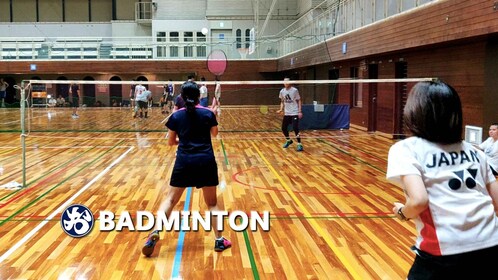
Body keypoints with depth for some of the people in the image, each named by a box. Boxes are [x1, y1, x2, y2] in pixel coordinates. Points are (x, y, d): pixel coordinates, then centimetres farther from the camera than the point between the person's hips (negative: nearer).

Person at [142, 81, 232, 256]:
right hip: (206, 161, 0)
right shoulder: (208, 113, 0)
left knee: (170, 199, 10)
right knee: (212, 202, 13)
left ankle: (156, 232, -5)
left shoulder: (176, 116, 2)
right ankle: (219, 240, 13)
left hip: (184, 162, 0)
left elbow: (171, 142, 11)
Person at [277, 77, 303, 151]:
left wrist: (300, 111, -12)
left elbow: (299, 101, -4)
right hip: (286, 113, 5)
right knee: (284, 128, 9)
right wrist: (281, 110, 0)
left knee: (295, 128, -15)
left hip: (294, 113, -5)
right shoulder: (282, 91, 4)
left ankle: (299, 145, -7)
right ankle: (288, 141, 34)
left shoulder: (294, 90, -9)